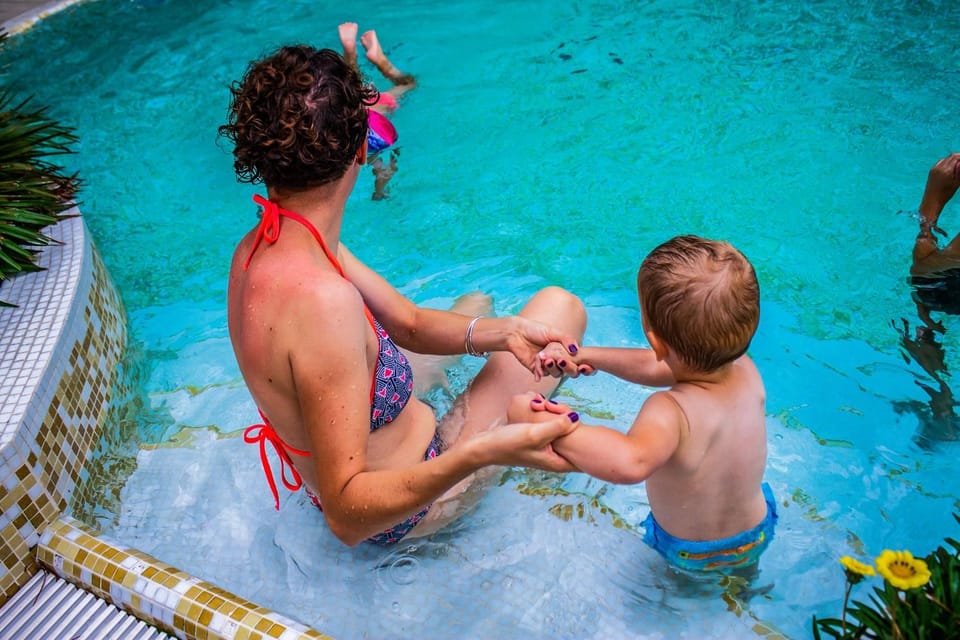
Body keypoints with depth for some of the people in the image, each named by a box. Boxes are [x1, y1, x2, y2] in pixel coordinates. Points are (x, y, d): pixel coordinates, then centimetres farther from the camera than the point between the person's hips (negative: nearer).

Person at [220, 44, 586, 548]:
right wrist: (477, 455, -52)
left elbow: (410, 324, -4)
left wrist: (502, 332, -20)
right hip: (402, 513, -8)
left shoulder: (259, 246, -9)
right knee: (559, 304, -1)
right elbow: (347, 516, -39)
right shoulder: (321, 298, -40)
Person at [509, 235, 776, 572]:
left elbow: (631, 461, -65)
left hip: (689, 554, -4)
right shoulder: (746, 370, -22)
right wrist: (587, 356, -4)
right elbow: (654, 367, -8)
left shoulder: (672, 412, -43)